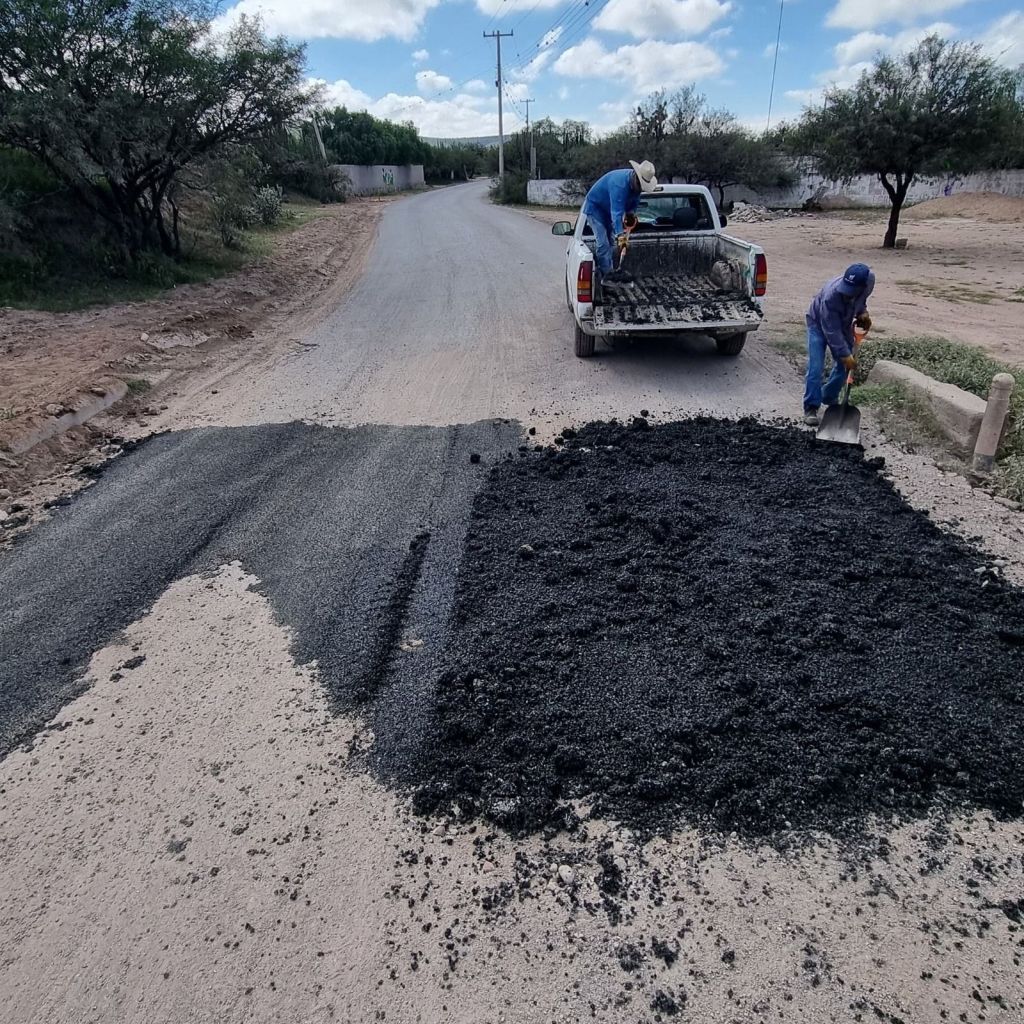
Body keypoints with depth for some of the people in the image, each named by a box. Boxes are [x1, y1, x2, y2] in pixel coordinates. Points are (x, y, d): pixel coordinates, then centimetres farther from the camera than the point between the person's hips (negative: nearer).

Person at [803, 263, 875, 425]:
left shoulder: (866, 287, -24)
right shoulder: (831, 295, -40)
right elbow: (832, 331, -34)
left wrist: (863, 313, -15)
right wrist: (845, 354, -32)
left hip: (844, 324, 5)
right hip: (819, 324, -5)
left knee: (844, 366, 4)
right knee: (815, 368, -14)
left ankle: (829, 398, 24)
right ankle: (811, 408, -8)